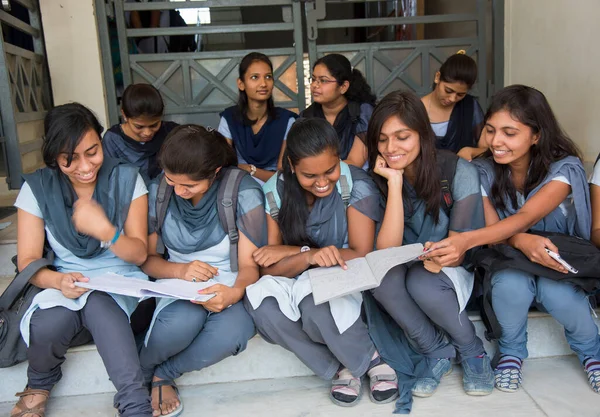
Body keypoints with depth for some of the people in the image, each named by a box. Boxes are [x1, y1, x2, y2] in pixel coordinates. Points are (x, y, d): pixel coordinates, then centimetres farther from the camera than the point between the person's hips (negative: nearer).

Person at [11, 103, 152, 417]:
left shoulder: (126, 179, -4)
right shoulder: (37, 188, -1)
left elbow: (139, 254, -4)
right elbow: (28, 261, -2)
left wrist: (105, 231, -25)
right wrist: (59, 280, -25)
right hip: (65, 285, 2)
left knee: (97, 304, -36)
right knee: (47, 325, -31)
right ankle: (39, 385, 4)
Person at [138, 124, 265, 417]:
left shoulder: (243, 193, -13)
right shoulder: (157, 192, -5)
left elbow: (250, 265, -11)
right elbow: (146, 258, 3)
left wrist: (235, 292, -34)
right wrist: (179, 269, -19)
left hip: (231, 290, -1)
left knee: (230, 334, -35)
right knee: (182, 321, -35)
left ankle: (161, 374, -5)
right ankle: (137, 375, -1)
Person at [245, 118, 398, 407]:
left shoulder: (356, 185, -15)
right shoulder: (274, 191, -10)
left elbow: (362, 256, -15)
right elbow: (269, 267, -10)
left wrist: (295, 251, -19)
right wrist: (309, 256, -32)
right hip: (298, 283, 3)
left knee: (315, 304, -37)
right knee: (261, 304, -30)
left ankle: (372, 359, -6)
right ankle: (341, 368, -11)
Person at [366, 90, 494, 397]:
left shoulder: (459, 172, -19)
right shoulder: (376, 179, -12)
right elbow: (387, 251, -24)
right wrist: (395, 182, -29)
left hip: (454, 272, -2)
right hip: (406, 267, 2)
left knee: (421, 282, -35)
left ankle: (472, 351, -4)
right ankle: (438, 354, -9)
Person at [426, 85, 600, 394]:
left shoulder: (564, 168, -18)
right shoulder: (483, 171, -9)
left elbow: (526, 217, -35)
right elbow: (491, 228, -14)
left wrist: (466, 240, -52)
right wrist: (521, 242, -39)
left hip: (559, 258, -1)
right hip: (509, 258, 1)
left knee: (557, 294, -34)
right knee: (511, 285, -34)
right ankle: (511, 352, -2)